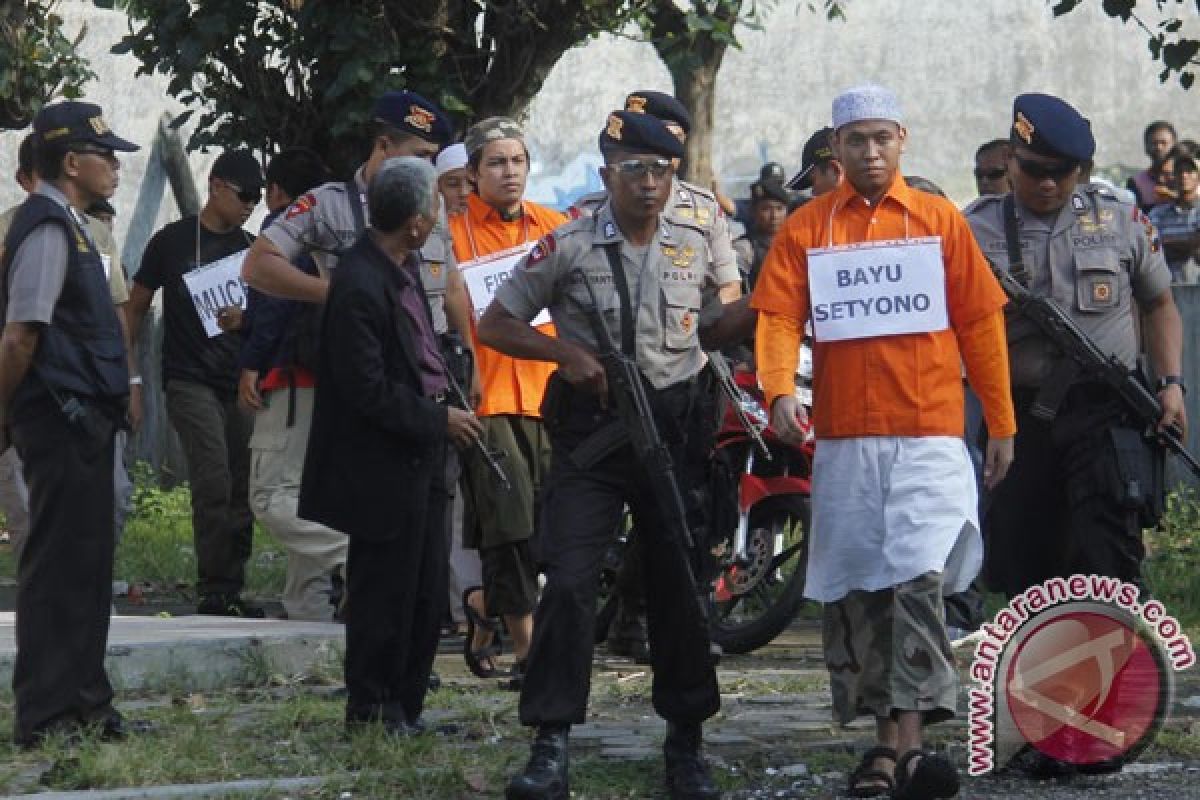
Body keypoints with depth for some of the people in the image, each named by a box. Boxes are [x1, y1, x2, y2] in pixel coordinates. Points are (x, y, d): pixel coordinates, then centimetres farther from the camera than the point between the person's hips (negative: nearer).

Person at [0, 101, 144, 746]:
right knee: (60, 564, -7)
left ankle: (83, 704, 22)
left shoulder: (65, 225, 17)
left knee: (85, 564, 15)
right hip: (62, 419, -10)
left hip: (80, 420, 10)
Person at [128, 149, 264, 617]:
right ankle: (214, 588, -12)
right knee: (214, 480, -16)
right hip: (190, 381, -5)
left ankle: (230, 590, 11)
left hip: (242, 385, 5)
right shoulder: (173, 241, 2)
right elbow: (136, 308, 7)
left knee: (243, 491, 3)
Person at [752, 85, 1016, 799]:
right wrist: (781, 391, -20)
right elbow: (778, 317, -1)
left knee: (920, 580, -15)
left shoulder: (940, 220, 8)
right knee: (854, 593, 5)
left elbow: (981, 324, 9)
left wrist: (1002, 424, 8)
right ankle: (888, 737, 16)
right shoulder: (806, 229, 9)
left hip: (930, 437, -2)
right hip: (843, 442, 2)